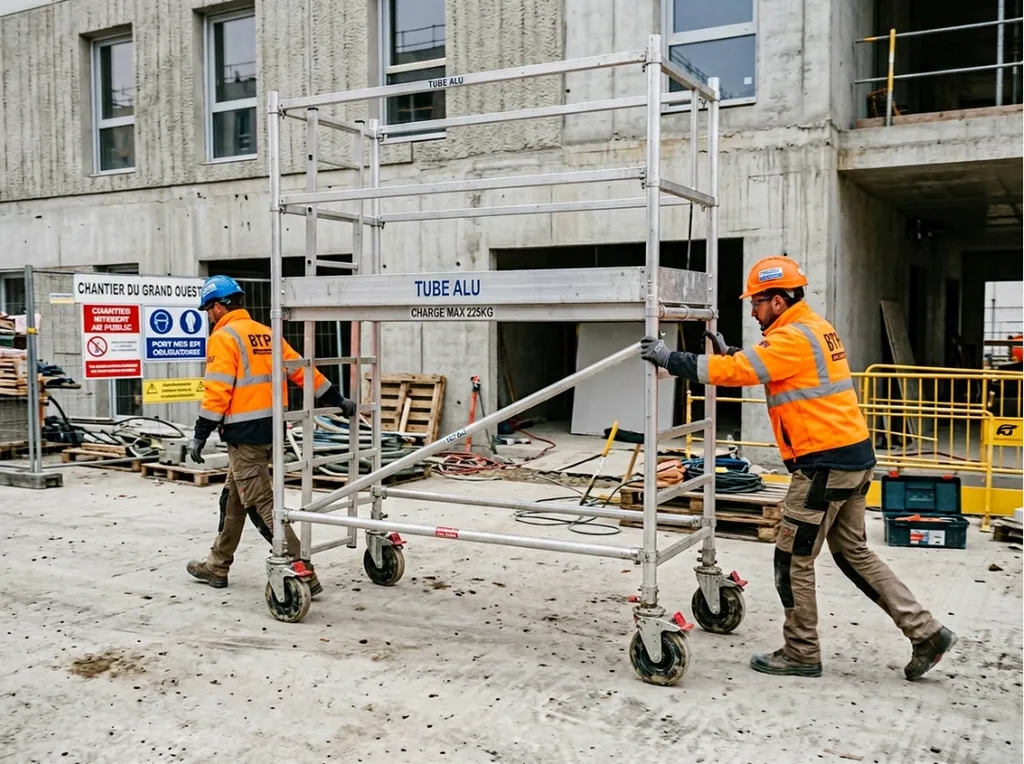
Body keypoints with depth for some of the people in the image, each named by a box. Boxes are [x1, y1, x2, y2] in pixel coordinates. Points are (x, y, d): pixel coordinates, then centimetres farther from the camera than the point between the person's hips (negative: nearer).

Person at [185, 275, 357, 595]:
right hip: (269, 427, 9)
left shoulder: (223, 338, -9)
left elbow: (217, 392, -17)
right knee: (233, 498, 19)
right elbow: (302, 370, 11)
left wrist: (200, 434, -12)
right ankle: (217, 566, 31)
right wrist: (337, 399, 14)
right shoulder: (266, 334, 13)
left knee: (261, 505, -6)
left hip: (245, 432, -9)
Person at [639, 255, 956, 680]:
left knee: (793, 561, 2)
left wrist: (669, 359, -18)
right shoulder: (812, 328, 16)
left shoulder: (793, 338, -15)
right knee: (854, 553, 19)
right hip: (853, 454, 10)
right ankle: (926, 633, 21)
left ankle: (801, 655, 14)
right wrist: (728, 353, 8)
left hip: (825, 462, -10)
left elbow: (738, 373, -22)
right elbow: (757, 368, 21)